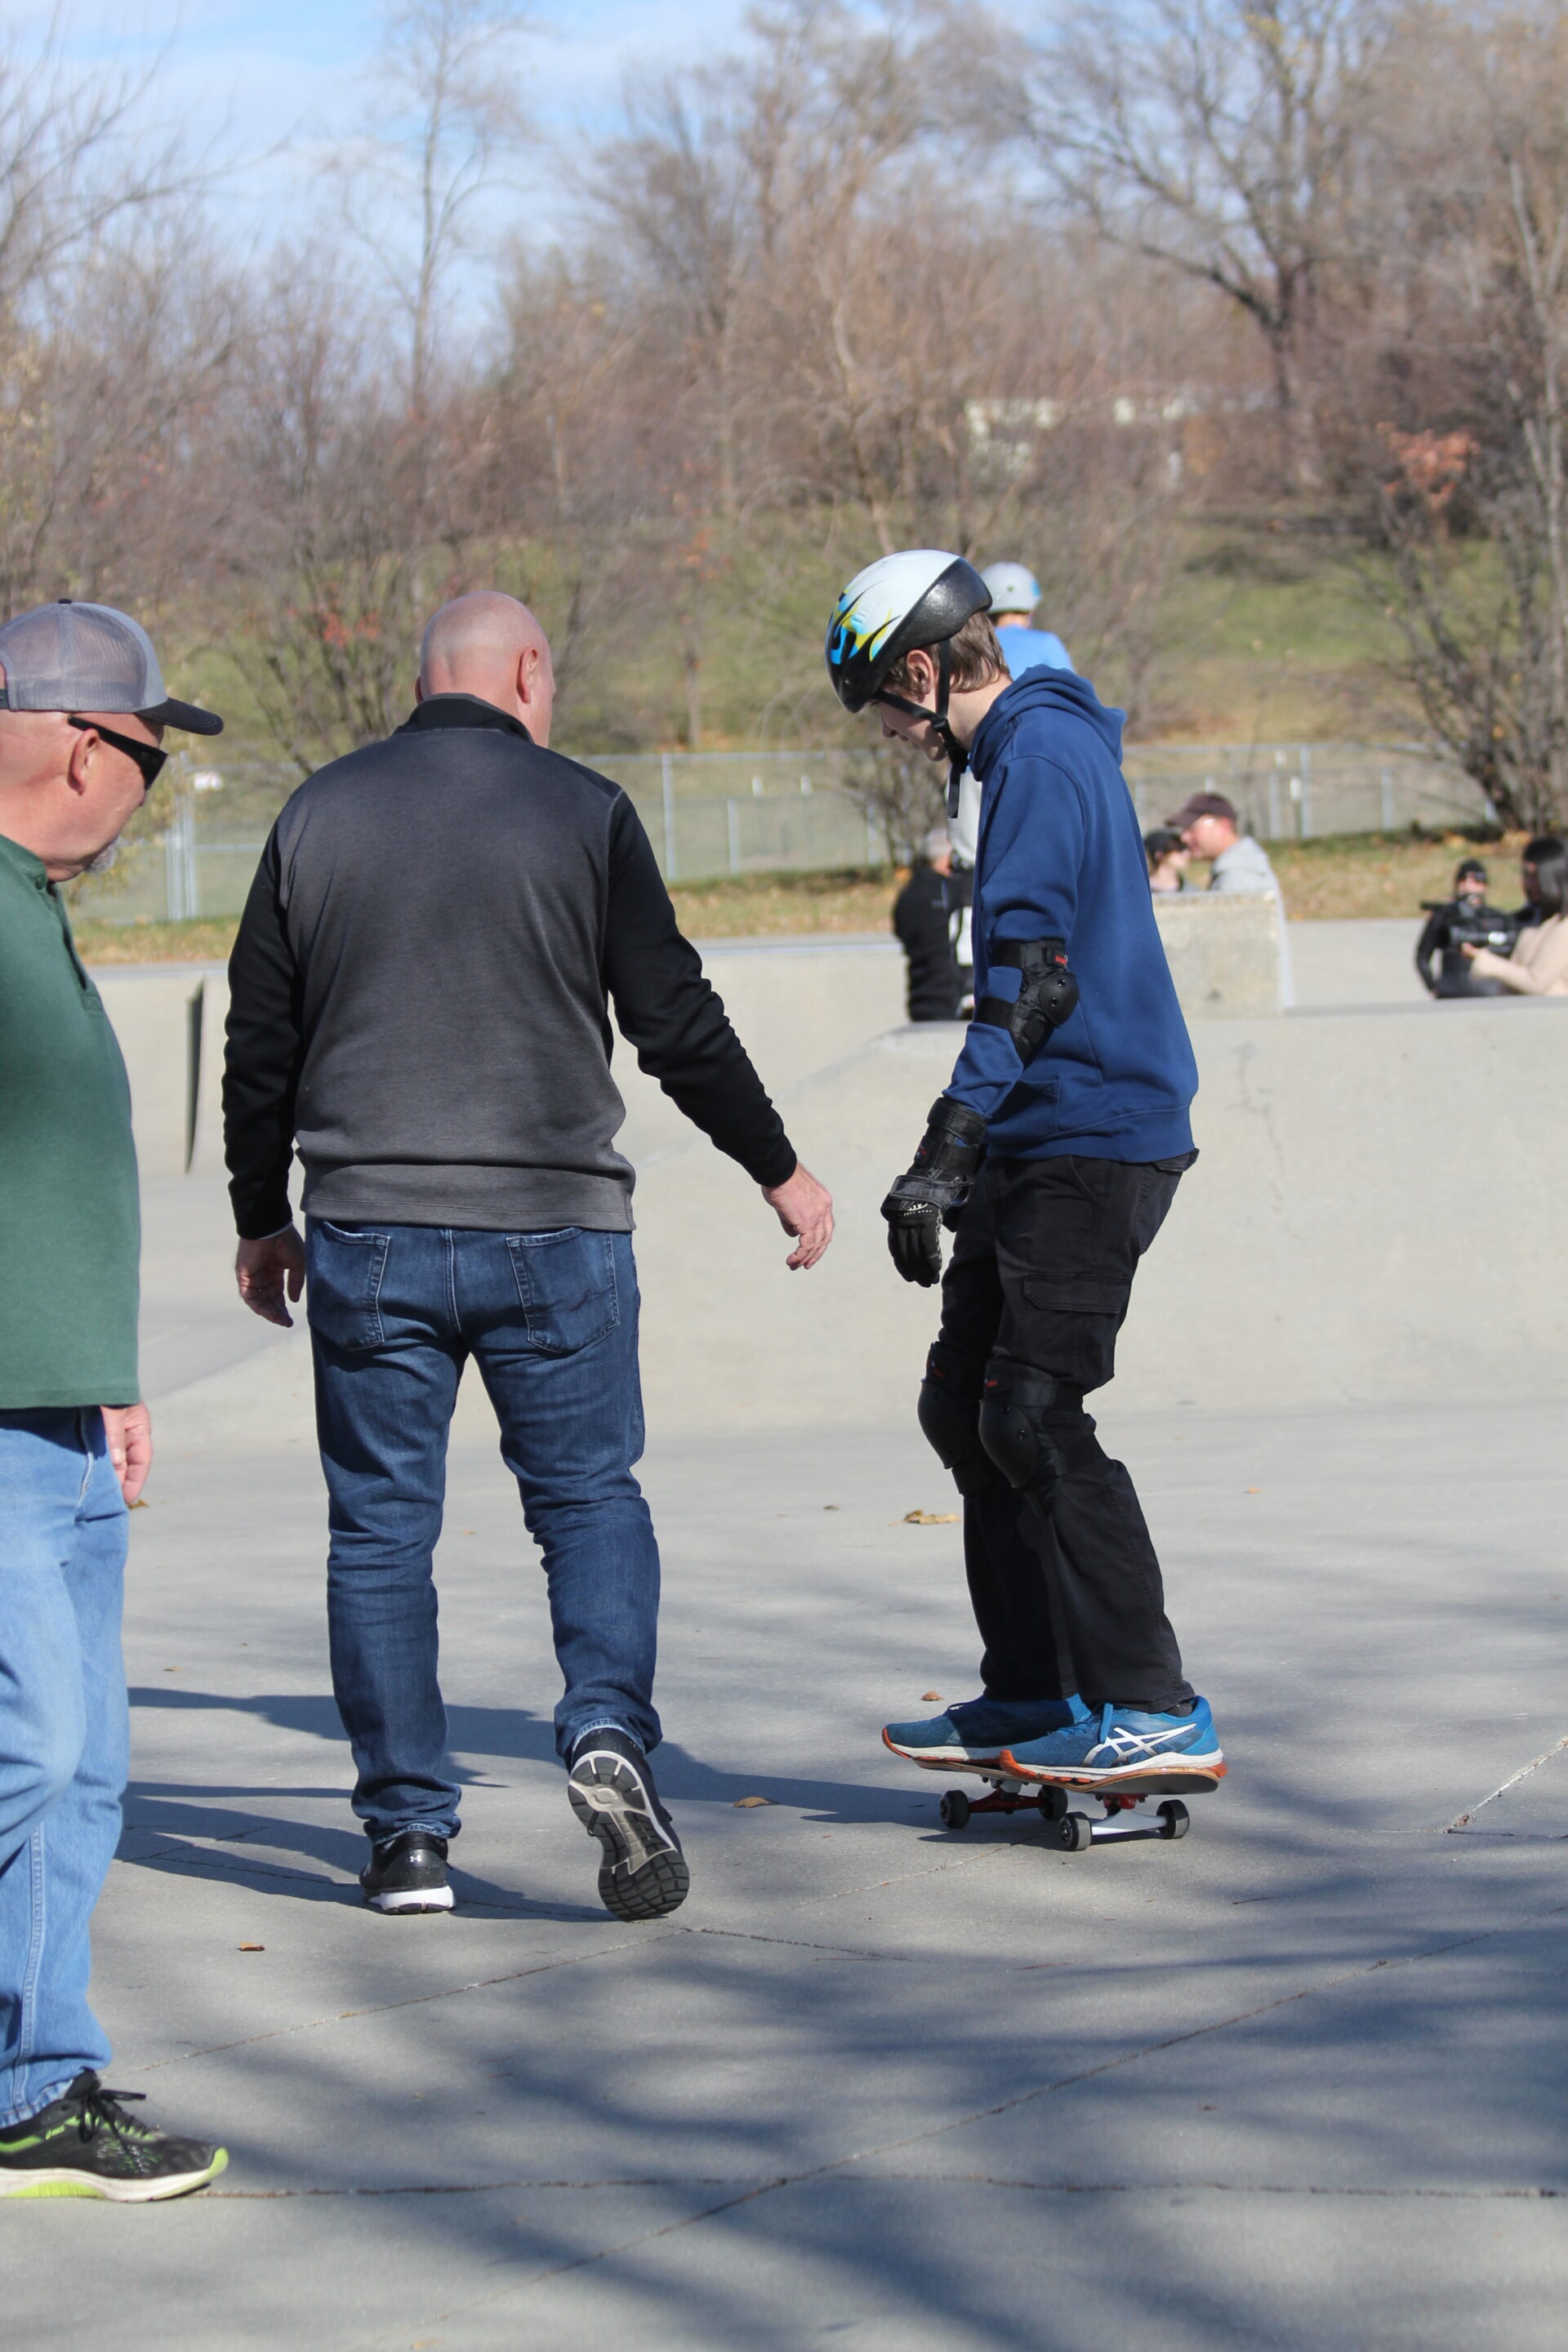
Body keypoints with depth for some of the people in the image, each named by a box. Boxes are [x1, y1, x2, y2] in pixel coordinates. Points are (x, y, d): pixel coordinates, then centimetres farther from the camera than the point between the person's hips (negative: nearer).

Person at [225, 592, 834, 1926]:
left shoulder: (321, 816, 7)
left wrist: (261, 1220, 21)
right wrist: (779, 1170, 11)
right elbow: (676, 1023, 0)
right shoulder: (583, 811, -1)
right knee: (591, 1496, 10)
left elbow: (260, 1046, 10)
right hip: (554, 1224, -1)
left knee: (381, 1526, 7)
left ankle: (409, 1834, 6)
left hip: (369, 1229, 2)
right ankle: (609, 1735, -13)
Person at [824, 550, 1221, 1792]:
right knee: (966, 1402, 12)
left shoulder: (1041, 756, -14)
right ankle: (1035, 1695, 18)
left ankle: (1155, 1711, -10)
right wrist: (967, 1159, 29)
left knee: (1034, 1418, -12)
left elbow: (1033, 977, -23)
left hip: (1089, 1142, -10)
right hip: (1046, 1144, 10)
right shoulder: (1045, 745, 18)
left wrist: (943, 1157, -26)